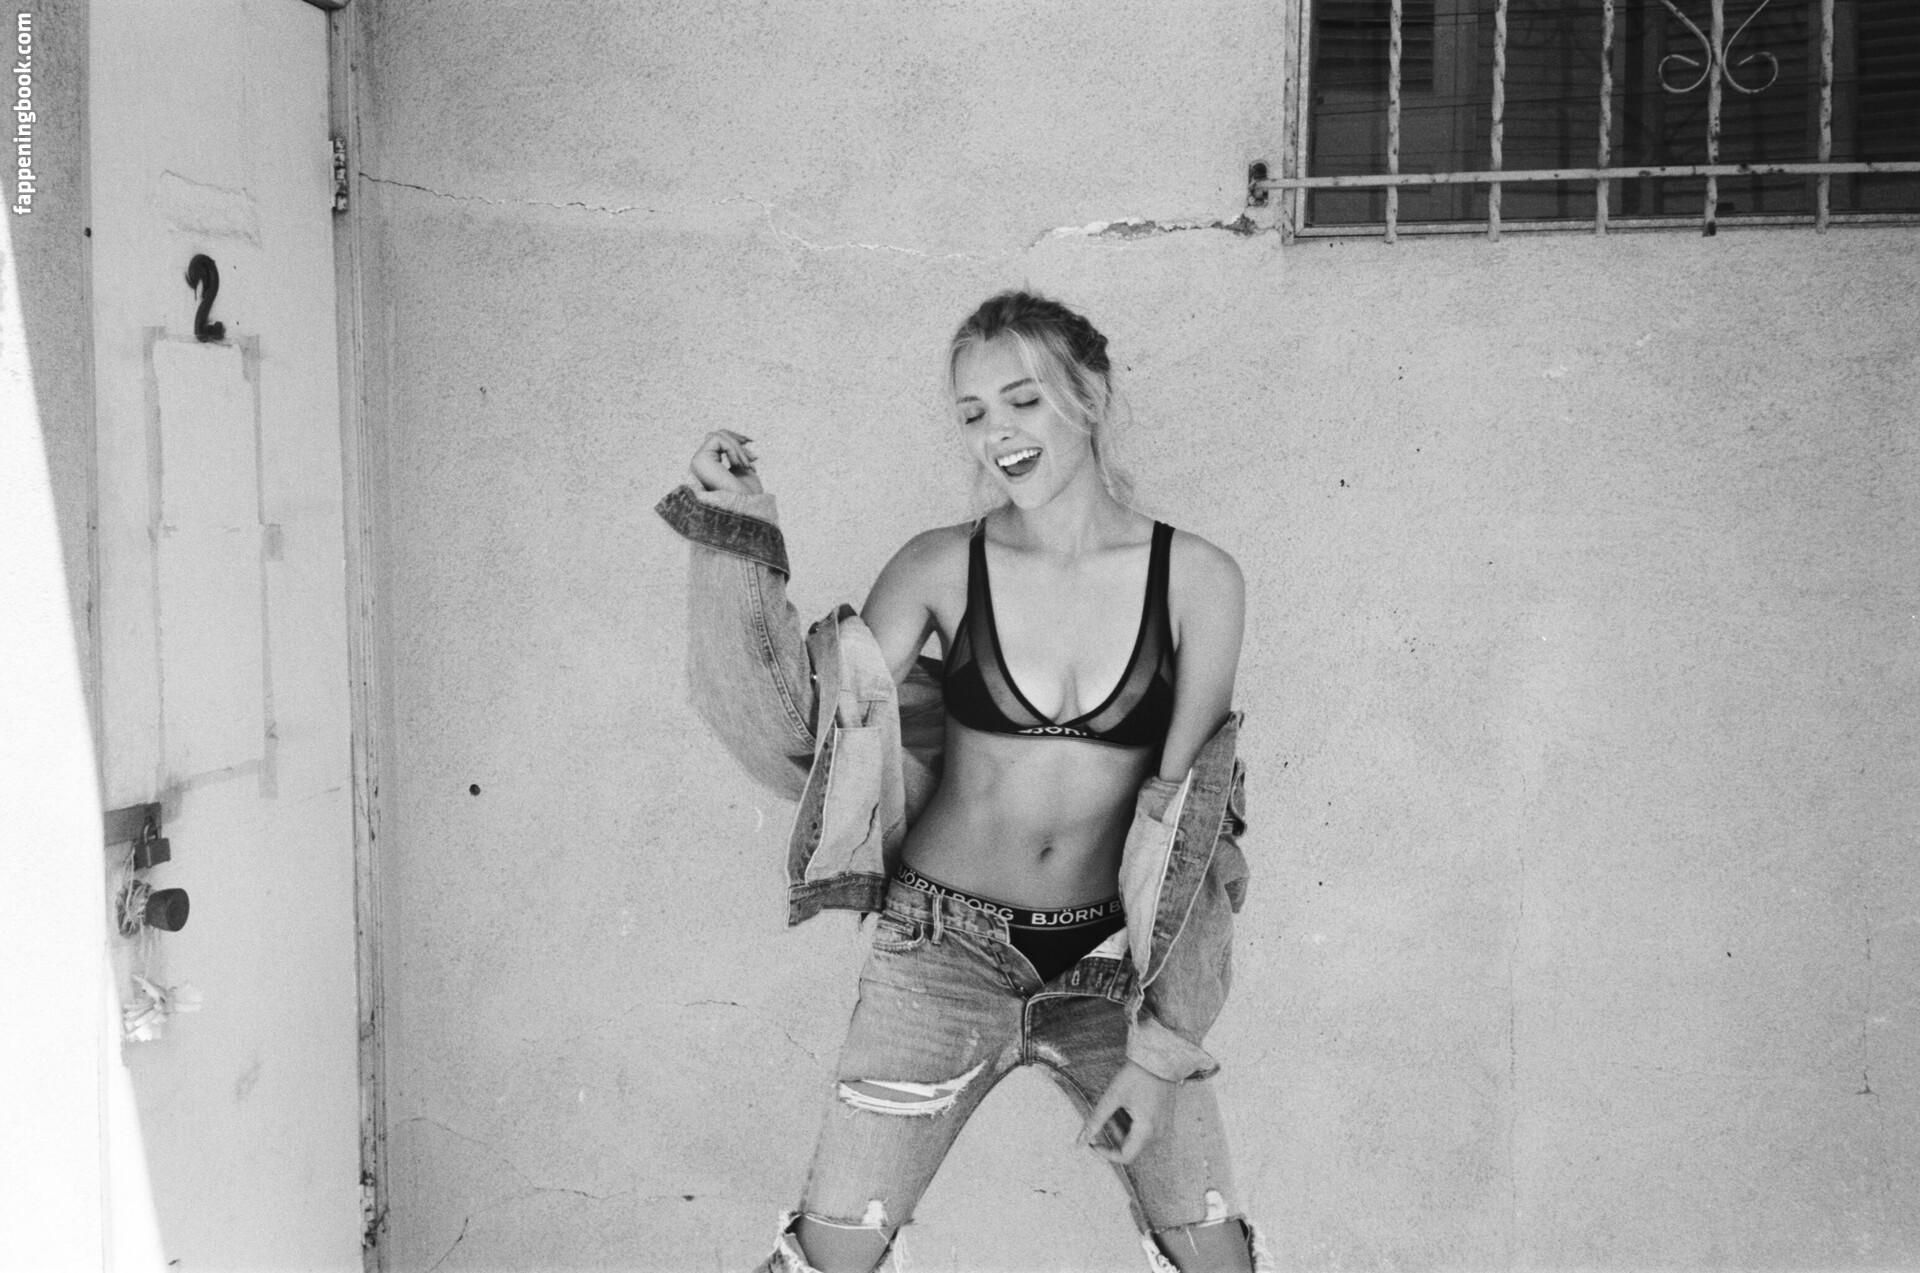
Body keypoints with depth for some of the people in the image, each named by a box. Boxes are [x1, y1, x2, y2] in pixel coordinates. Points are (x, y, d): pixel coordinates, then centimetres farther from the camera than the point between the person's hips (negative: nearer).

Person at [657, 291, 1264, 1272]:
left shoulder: (1195, 580, -7)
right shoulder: (940, 567, -6)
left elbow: (1192, 815, -5)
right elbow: (804, 740, -10)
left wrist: (1160, 1042, -9)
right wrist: (741, 544, -17)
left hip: (1111, 962, 1)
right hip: (940, 949, 0)